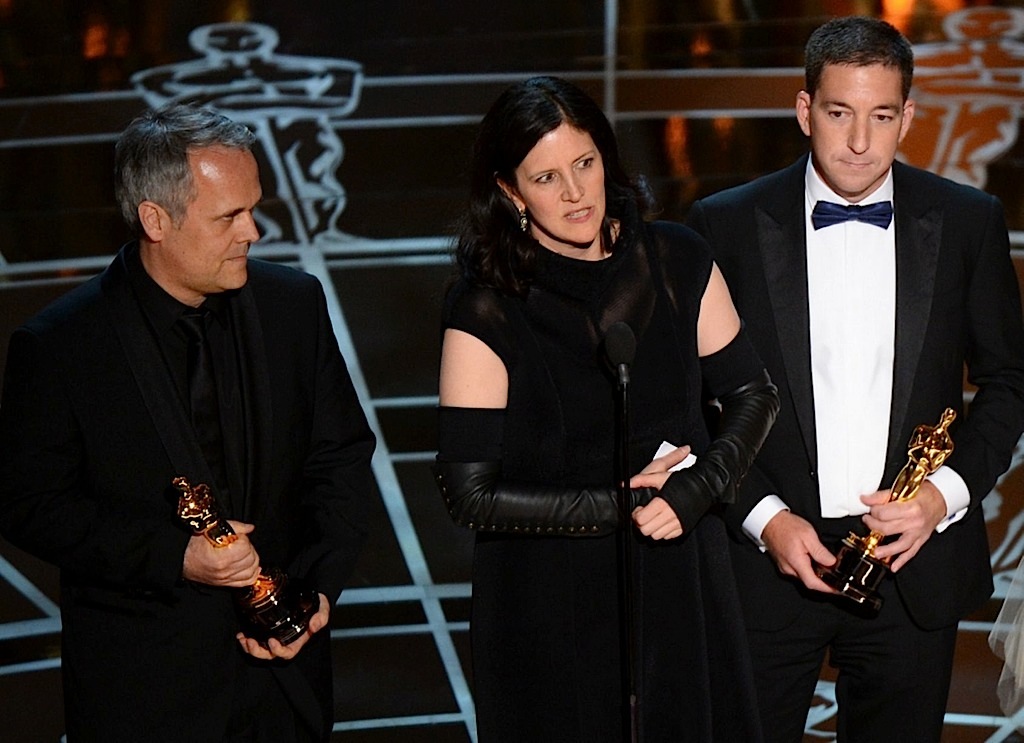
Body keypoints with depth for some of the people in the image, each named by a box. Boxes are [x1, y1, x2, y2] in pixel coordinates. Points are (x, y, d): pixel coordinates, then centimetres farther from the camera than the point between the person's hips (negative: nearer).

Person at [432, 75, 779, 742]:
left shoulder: (676, 262, -4)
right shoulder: (486, 311, -14)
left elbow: (752, 394, 5)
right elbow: (470, 493, -14)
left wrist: (697, 489, -14)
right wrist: (619, 504, -18)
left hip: (681, 584, 4)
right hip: (547, 602, -3)